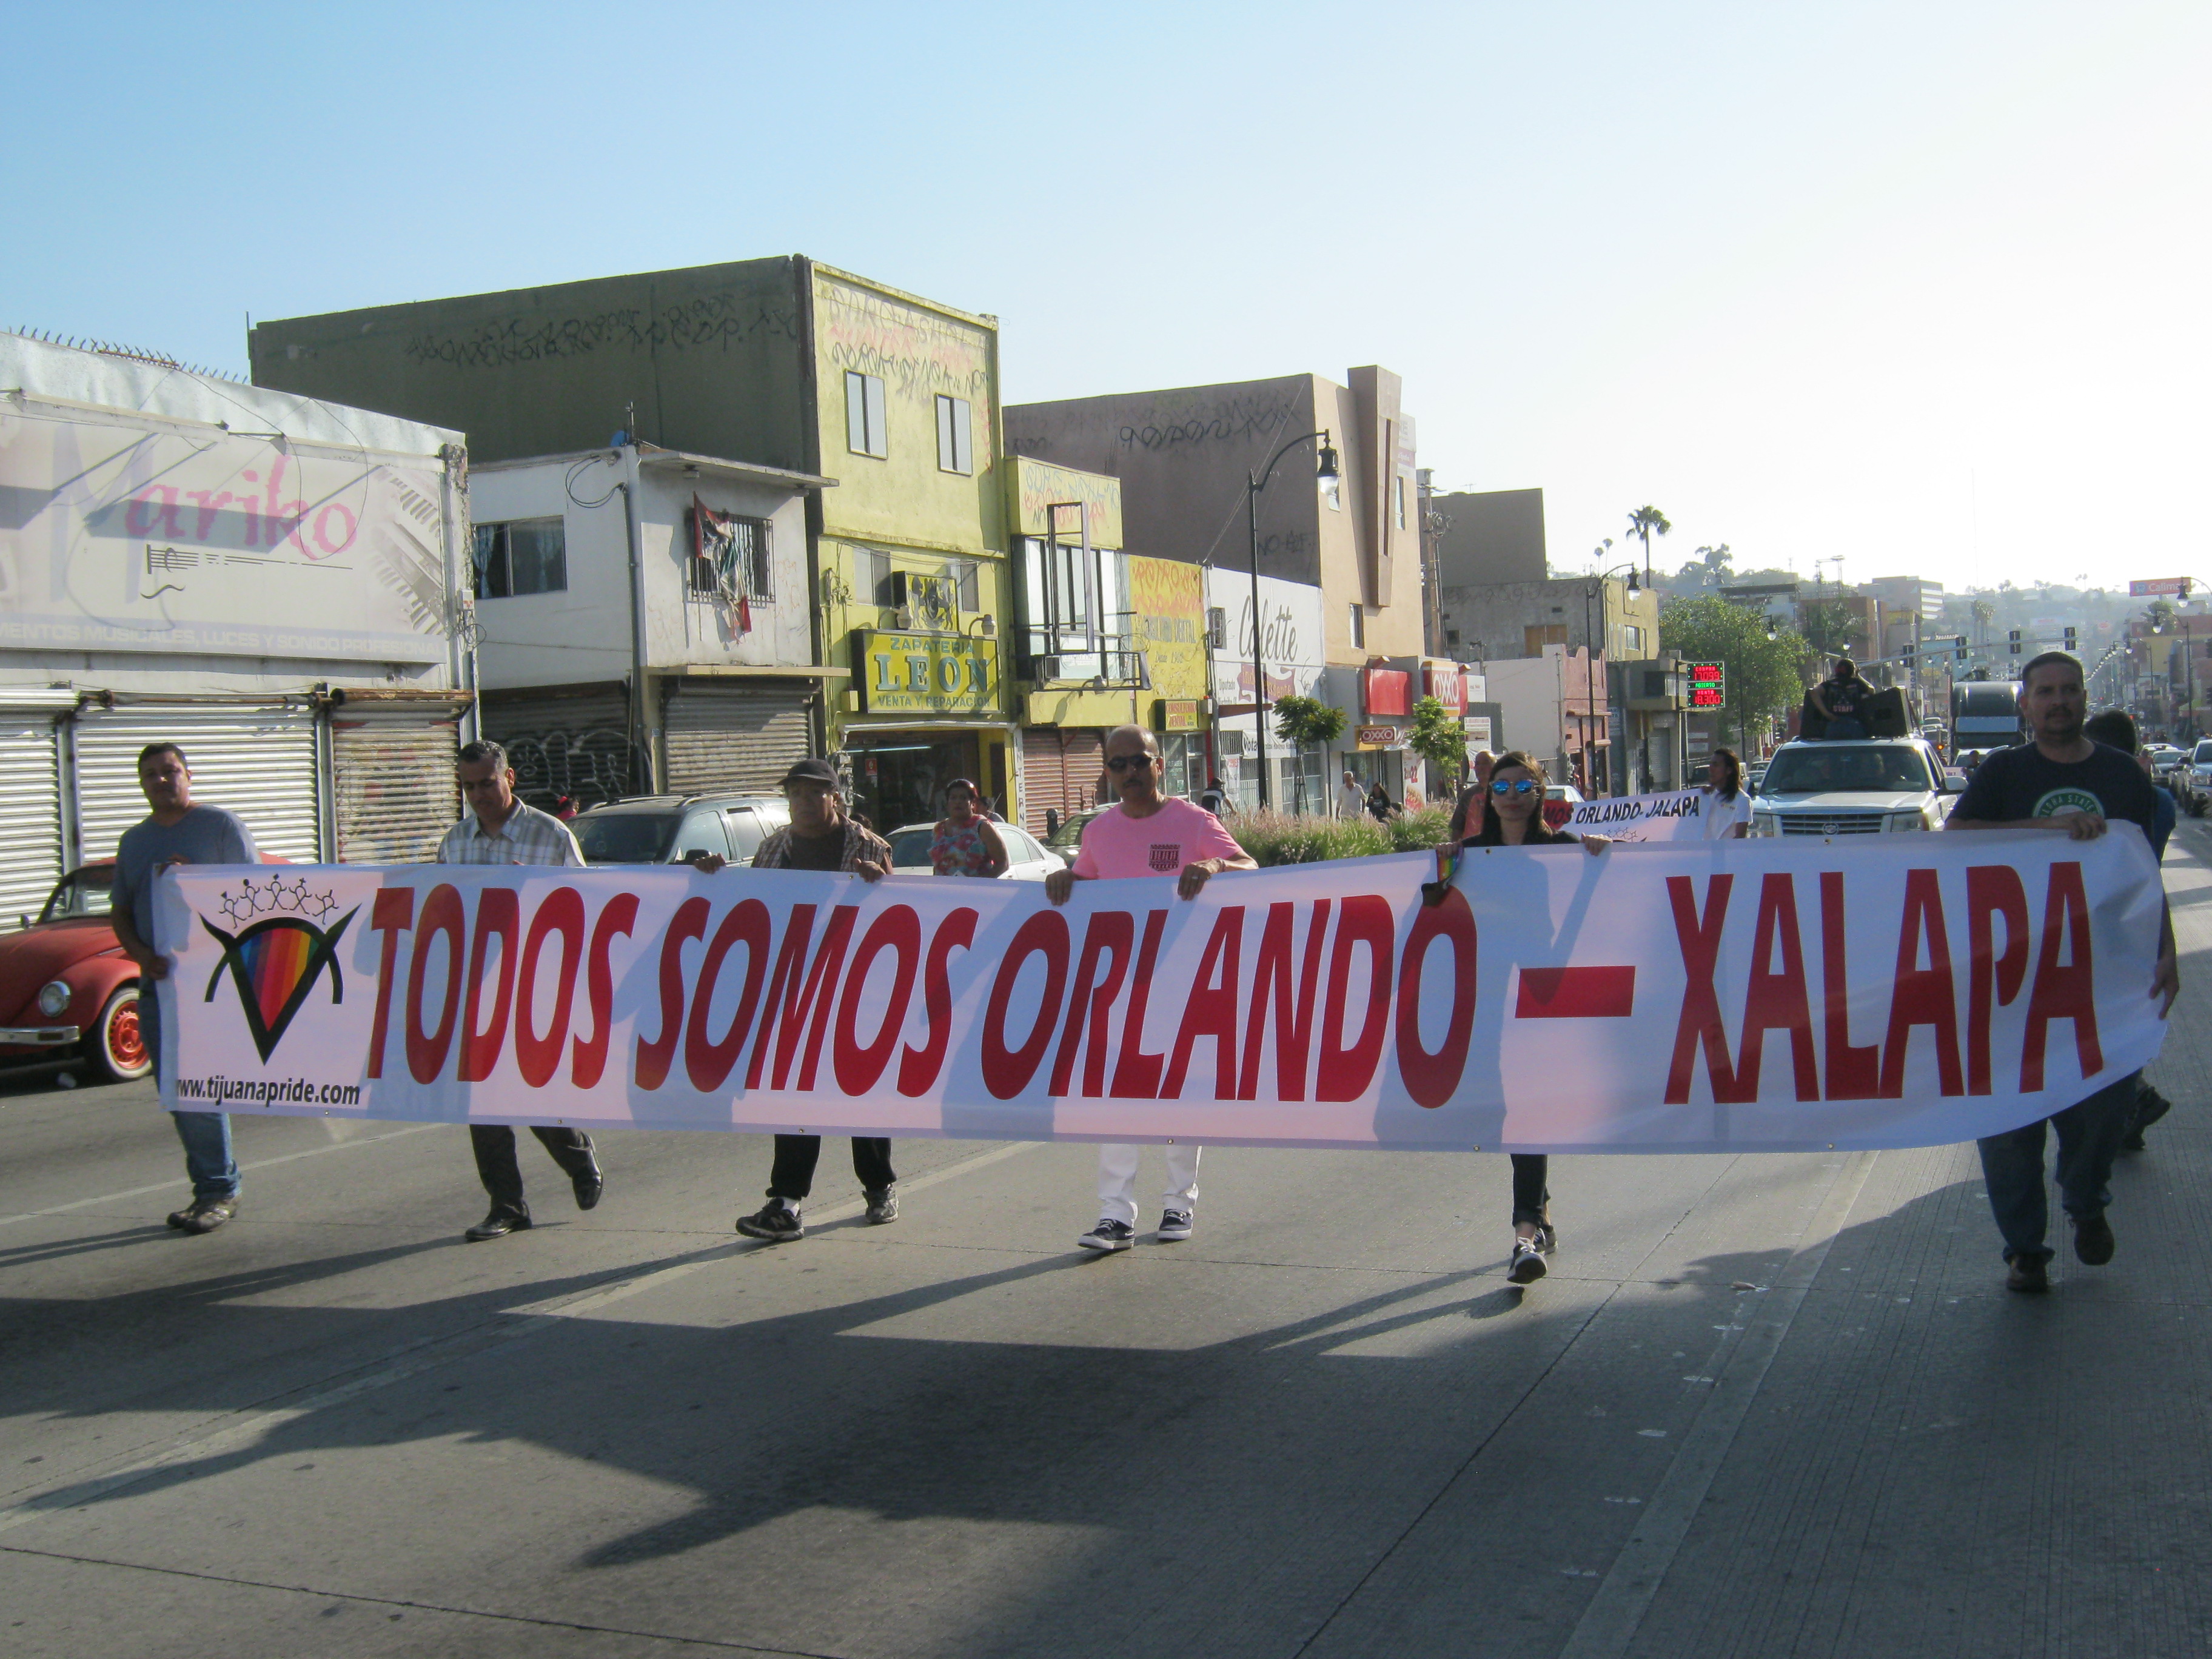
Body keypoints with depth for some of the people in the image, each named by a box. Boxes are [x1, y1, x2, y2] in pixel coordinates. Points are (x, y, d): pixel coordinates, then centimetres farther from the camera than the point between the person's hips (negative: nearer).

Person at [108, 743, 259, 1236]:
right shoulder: (134, 840, 16)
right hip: (157, 979, 6)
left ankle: (219, 1189, 0)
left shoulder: (222, 826, 0)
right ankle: (209, 1188, 16)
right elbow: (120, 911, 16)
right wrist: (141, 954, -3)